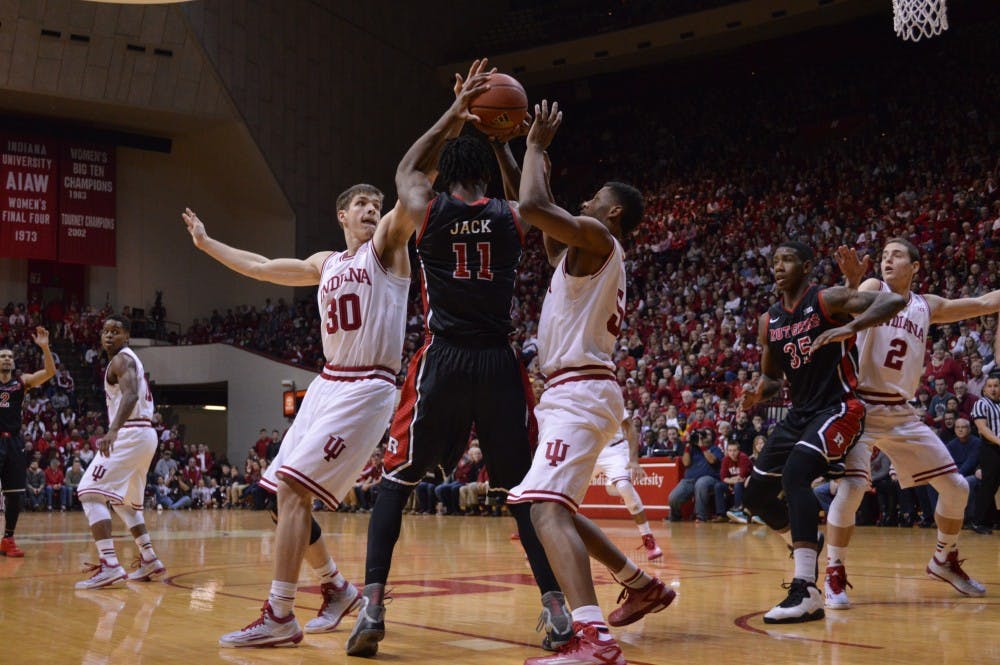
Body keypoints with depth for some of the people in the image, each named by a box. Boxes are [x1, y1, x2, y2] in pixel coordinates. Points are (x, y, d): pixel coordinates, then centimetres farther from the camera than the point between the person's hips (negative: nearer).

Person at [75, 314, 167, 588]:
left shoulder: (121, 360, -9)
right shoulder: (130, 360, 22)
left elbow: (131, 395, -27)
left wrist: (113, 431, -42)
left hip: (129, 433, -10)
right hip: (145, 432, 10)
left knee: (90, 492, -15)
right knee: (124, 501, 23)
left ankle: (109, 565, -25)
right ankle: (150, 561, 26)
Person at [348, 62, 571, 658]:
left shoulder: (426, 209, 2)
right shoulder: (511, 219, 5)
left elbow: (405, 170, 25)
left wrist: (455, 114, 28)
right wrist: (500, 139, 29)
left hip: (443, 362, -1)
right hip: (498, 364, 1)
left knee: (397, 481, 10)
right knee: (523, 487, 11)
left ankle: (372, 606, 0)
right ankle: (556, 607, 3)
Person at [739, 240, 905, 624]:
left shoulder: (828, 300, -9)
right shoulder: (769, 321, 10)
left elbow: (894, 301, -21)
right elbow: (771, 376, 20)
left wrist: (850, 328, -36)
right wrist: (758, 393, -4)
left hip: (838, 409, -8)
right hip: (799, 414, 8)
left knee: (795, 475, -30)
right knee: (755, 494, 8)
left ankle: (807, 592, -32)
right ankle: (808, 545, 36)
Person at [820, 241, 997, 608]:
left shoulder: (928, 306, 12)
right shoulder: (873, 289, -2)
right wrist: (852, 281, -46)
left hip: (901, 412, 6)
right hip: (861, 405, -5)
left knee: (956, 487, 7)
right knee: (853, 485, -23)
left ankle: (944, 561, 29)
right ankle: (834, 574, -8)